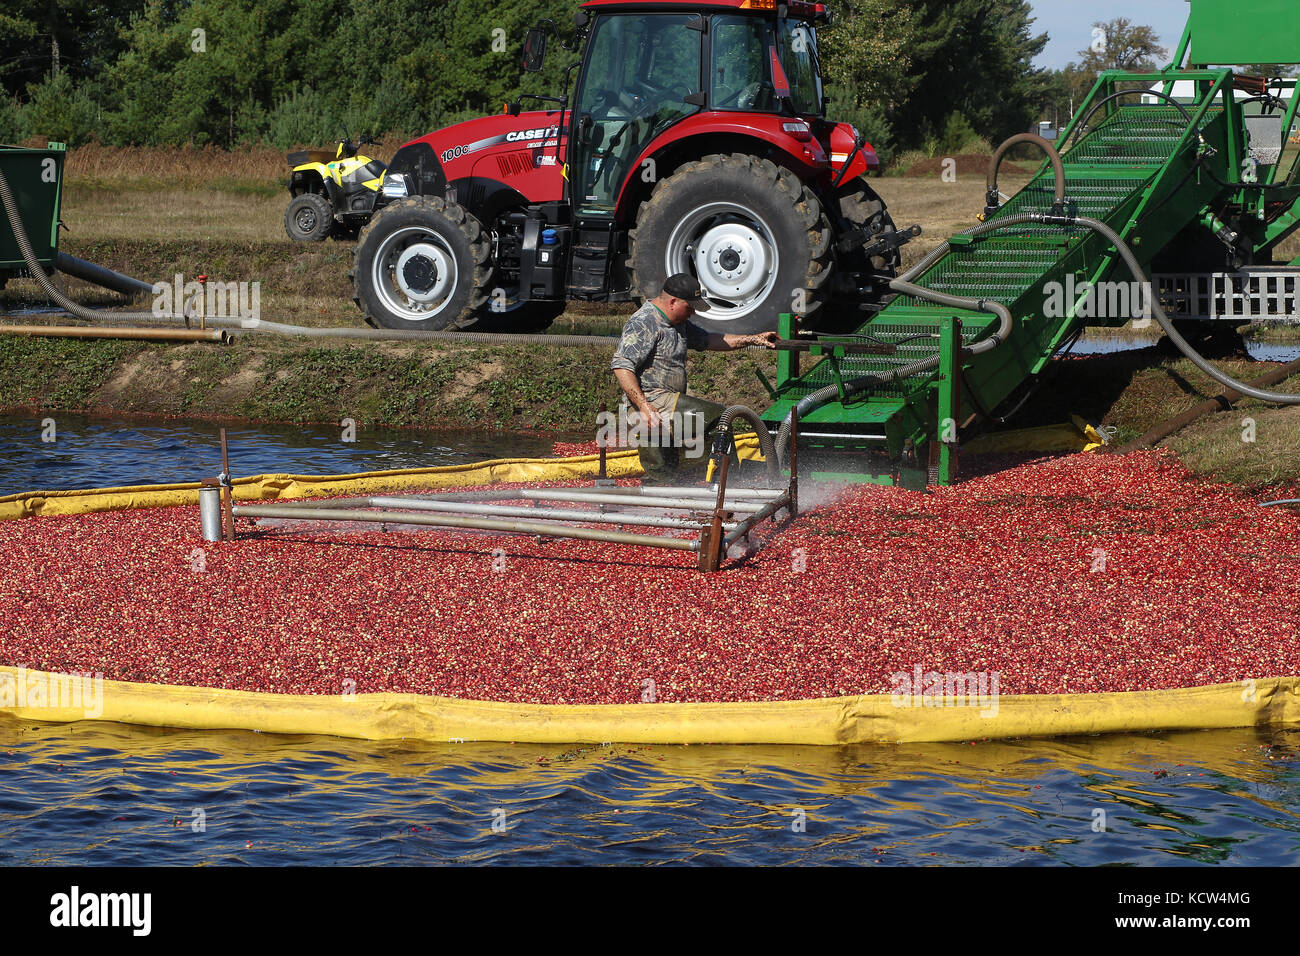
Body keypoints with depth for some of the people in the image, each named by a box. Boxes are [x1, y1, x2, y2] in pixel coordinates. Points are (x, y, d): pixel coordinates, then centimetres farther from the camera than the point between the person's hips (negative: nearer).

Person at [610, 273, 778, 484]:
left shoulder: (677, 323, 20)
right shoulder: (643, 324, -12)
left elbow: (707, 340, 32)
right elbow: (621, 366, -21)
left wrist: (752, 339, 25)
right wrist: (644, 406, -28)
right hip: (654, 402, -11)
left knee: (663, 475, 11)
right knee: (717, 417, -19)